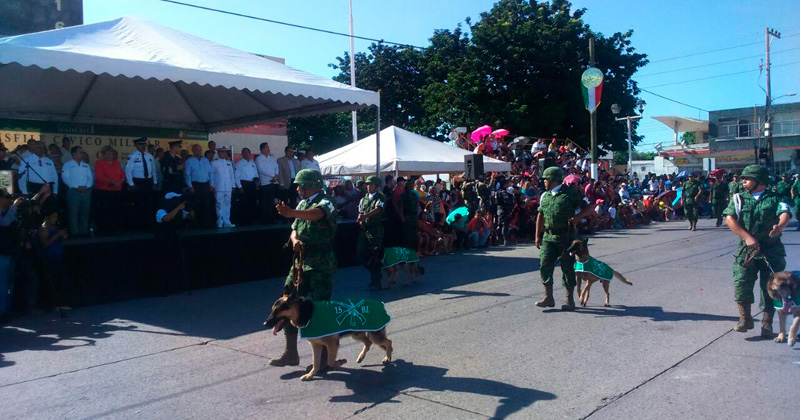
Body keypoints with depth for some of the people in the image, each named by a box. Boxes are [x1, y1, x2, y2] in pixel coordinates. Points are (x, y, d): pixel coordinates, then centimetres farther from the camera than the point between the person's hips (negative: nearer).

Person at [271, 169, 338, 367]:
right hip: (300, 262, 8)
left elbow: (314, 214, -37)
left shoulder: (324, 204, -13)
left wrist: (290, 213, -55)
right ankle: (291, 353, 16)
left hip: (321, 265, -8)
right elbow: (294, 230, 15)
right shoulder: (302, 204, 13)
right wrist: (295, 241, -10)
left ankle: (324, 356, 11)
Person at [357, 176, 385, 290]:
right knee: (362, 253, 6)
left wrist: (364, 216, -38)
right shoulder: (363, 199, 15)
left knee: (374, 255, -6)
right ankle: (377, 273, 27)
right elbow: (360, 213, 17)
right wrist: (360, 220, -7)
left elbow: (377, 210, -22)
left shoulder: (380, 198, -5)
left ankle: (376, 282, 4)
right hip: (364, 229, 7)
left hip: (375, 229, -6)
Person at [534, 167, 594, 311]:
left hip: (566, 236, -5)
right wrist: (538, 236, 13)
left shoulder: (571, 194, -4)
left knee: (567, 268, 2)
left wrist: (577, 217, -18)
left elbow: (589, 208, -1)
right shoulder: (544, 196, 12)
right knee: (545, 265, -3)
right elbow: (540, 216, 17)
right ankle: (548, 297, 6)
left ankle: (569, 299, 13)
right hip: (548, 236, 5)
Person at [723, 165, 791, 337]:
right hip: (747, 250, 1)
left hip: (772, 251, 0)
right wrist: (747, 237, -18)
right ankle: (745, 319, 8)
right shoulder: (739, 198, 6)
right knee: (741, 285, -8)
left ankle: (767, 324, 17)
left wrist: (780, 227, -38)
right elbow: (729, 219, -7)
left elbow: (785, 213, -15)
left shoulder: (774, 198, 4)